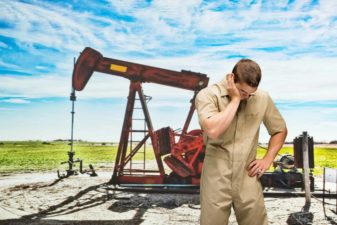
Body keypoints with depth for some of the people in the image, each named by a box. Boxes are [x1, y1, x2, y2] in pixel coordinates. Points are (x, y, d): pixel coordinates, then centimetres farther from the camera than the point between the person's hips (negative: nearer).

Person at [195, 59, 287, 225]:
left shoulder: (262, 98, 1)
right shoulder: (207, 95, -9)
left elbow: (280, 130, 15)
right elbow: (212, 130, -26)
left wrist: (267, 160, 3)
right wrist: (235, 99, -18)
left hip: (248, 179, 3)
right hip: (216, 179, -2)